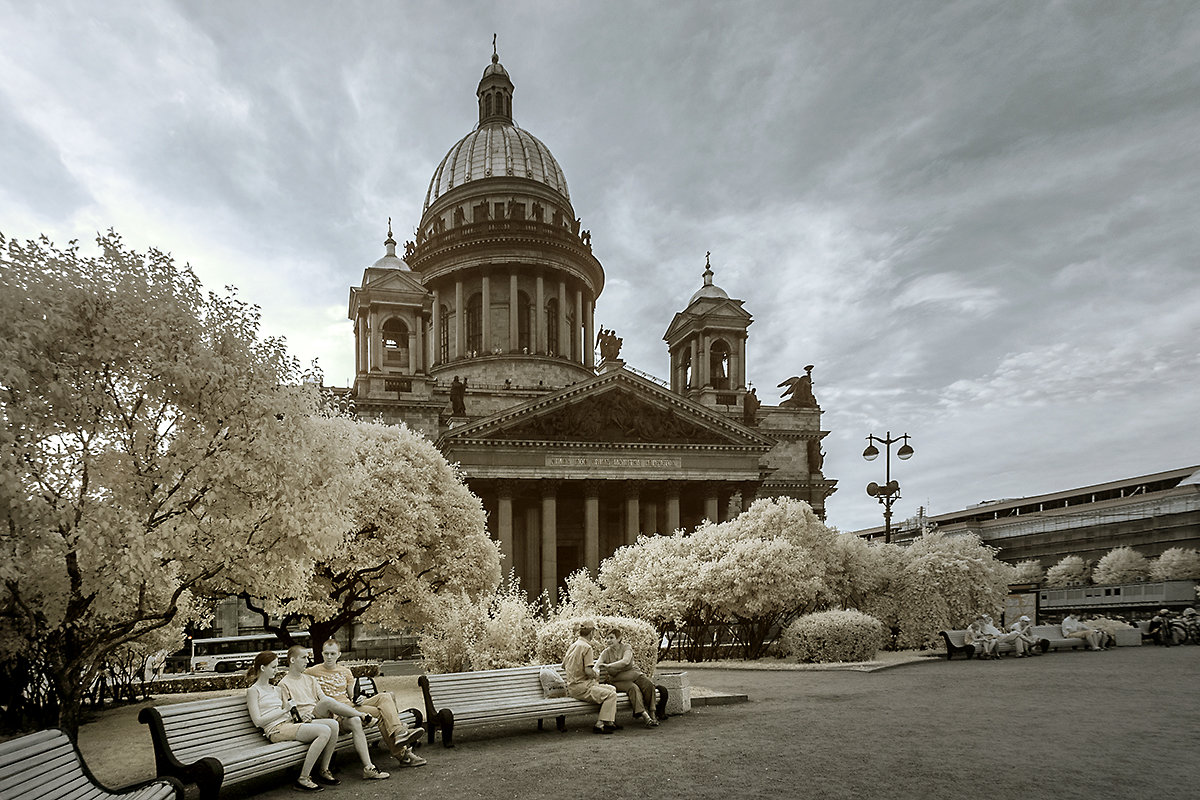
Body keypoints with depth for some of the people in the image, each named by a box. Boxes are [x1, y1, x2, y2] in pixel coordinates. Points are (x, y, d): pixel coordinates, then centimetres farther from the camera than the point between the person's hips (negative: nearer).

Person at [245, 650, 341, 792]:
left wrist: (300, 715, 4)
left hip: (290, 723, 8)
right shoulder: (253, 691, 1)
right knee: (324, 731, -27)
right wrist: (284, 710, -11)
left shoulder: (277, 690, 24)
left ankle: (323, 770, -4)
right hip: (276, 730, -8)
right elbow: (258, 721, -9)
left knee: (333, 724, -15)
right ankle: (303, 779, -22)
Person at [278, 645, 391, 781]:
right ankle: (362, 715, -16)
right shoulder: (284, 684, 6)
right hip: (307, 719, -6)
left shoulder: (310, 679, 26)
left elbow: (322, 698, 15)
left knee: (355, 721, -21)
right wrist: (299, 717, -20)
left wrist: (334, 712, -4)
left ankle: (368, 768, -22)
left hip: (324, 716, 6)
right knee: (328, 702, -36)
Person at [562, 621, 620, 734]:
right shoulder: (587, 647, -15)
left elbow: (564, 666, 21)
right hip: (580, 687, -10)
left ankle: (610, 722, 12)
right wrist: (596, 674, -1)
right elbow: (588, 671, -23)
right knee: (611, 695, -15)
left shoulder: (572, 646, 13)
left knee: (611, 689, 14)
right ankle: (600, 725, -15)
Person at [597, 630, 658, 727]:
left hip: (631, 674, 1)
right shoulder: (605, 653, 6)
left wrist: (608, 665, -26)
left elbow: (625, 661, -20)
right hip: (617, 680, -1)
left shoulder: (626, 647, 0)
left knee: (649, 684, -25)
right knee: (633, 687, -32)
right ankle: (644, 715, -39)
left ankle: (651, 713, -19)